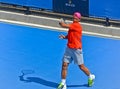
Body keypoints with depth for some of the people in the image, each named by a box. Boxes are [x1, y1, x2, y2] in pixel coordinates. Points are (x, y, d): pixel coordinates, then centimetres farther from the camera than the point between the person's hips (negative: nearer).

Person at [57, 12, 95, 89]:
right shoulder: (72, 25, 8)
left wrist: (61, 22, -2)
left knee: (81, 66, 6)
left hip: (76, 49, -7)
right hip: (69, 48, 7)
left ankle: (91, 77, 32)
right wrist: (64, 37, 0)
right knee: (64, 65, -1)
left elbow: (64, 25, -24)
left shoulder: (77, 26, -19)